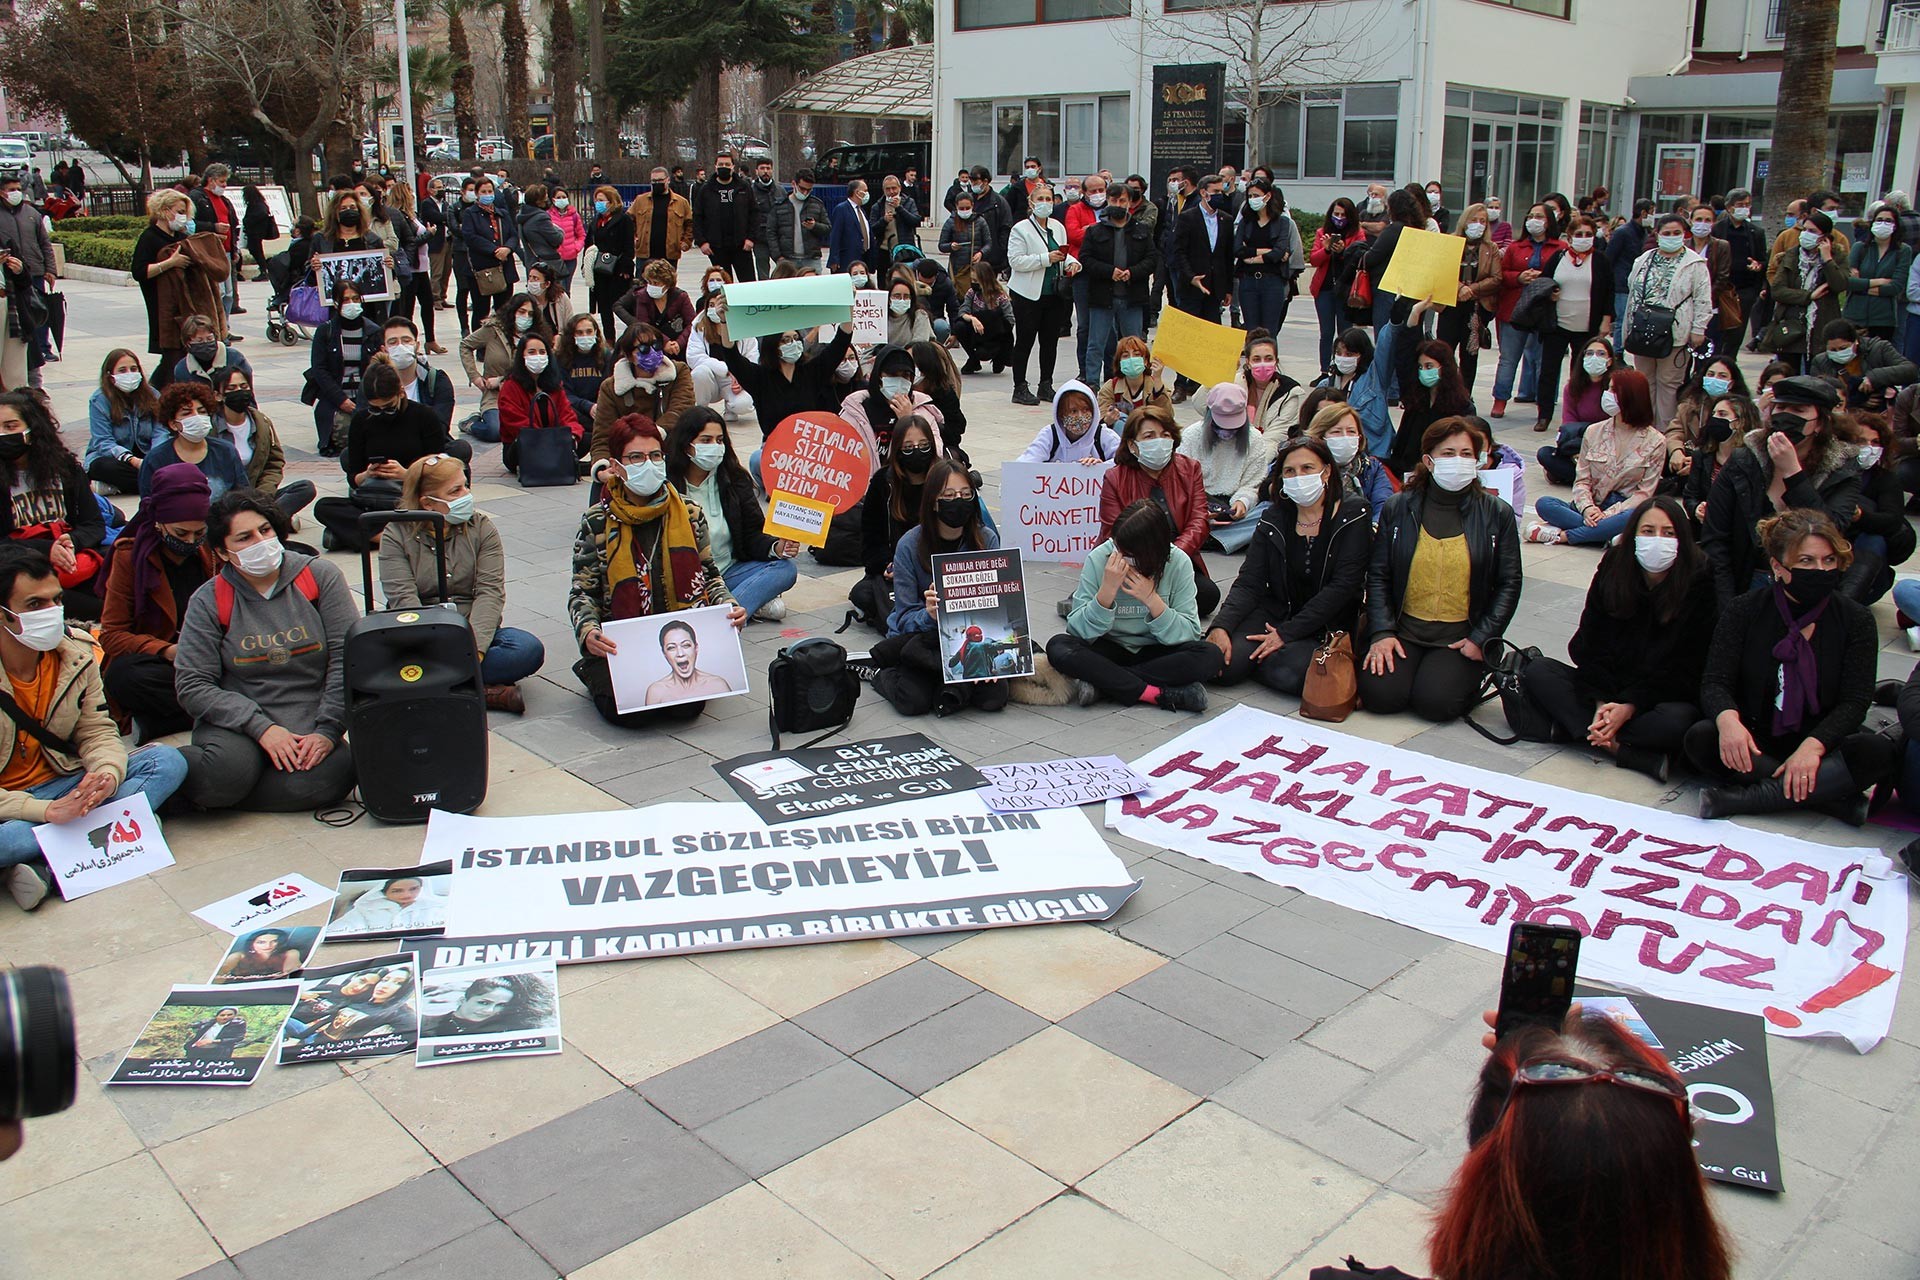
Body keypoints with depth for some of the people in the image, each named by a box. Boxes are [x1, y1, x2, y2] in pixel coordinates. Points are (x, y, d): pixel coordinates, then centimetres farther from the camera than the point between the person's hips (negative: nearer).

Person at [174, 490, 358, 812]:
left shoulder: (319, 576, 2)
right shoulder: (209, 601, 1)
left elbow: (347, 656, -5)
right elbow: (192, 686, -4)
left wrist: (327, 730, -15)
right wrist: (261, 727, -17)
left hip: (308, 727, 2)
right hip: (236, 726, -1)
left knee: (333, 773, -32)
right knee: (230, 769, -36)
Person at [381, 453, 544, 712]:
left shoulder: (481, 527, 5)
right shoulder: (396, 535, 1)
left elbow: (490, 593, -7)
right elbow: (403, 599, -12)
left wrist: (475, 648, -25)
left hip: (475, 635, 1)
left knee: (529, 648, -27)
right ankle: (486, 690, -33)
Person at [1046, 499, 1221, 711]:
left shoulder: (1178, 563, -14)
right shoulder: (1098, 559, -16)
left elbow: (1189, 635, -17)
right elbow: (1078, 630, -18)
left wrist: (1152, 599, -29)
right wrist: (1107, 590, -31)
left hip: (1155, 652, 1)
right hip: (1109, 649, 0)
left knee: (1210, 655, -28)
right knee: (1058, 647, -29)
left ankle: (1101, 682, -24)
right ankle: (1157, 694, -28)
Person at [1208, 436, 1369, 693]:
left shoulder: (1353, 515, -7)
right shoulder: (1273, 518, 4)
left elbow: (1342, 587, -14)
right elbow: (1249, 583, -3)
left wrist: (1286, 633, -19)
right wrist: (1221, 626, -23)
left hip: (1327, 623, -3)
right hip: (1276, 611, 3)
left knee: (1288, 673, -32)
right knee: (1225, 663, -23)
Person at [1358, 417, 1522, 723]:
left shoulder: (1496, 514, 2)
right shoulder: (1398, 507, 3)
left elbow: (1508, 585, 4)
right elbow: (1377, 575, 3)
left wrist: (1482, 640, -6)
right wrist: (1381, 632, -9)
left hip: (1461, 636, -1)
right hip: (1403, 628, 1)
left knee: (1434, 702, -23)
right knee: (1380, 695, -21)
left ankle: (1472, 674, 11)